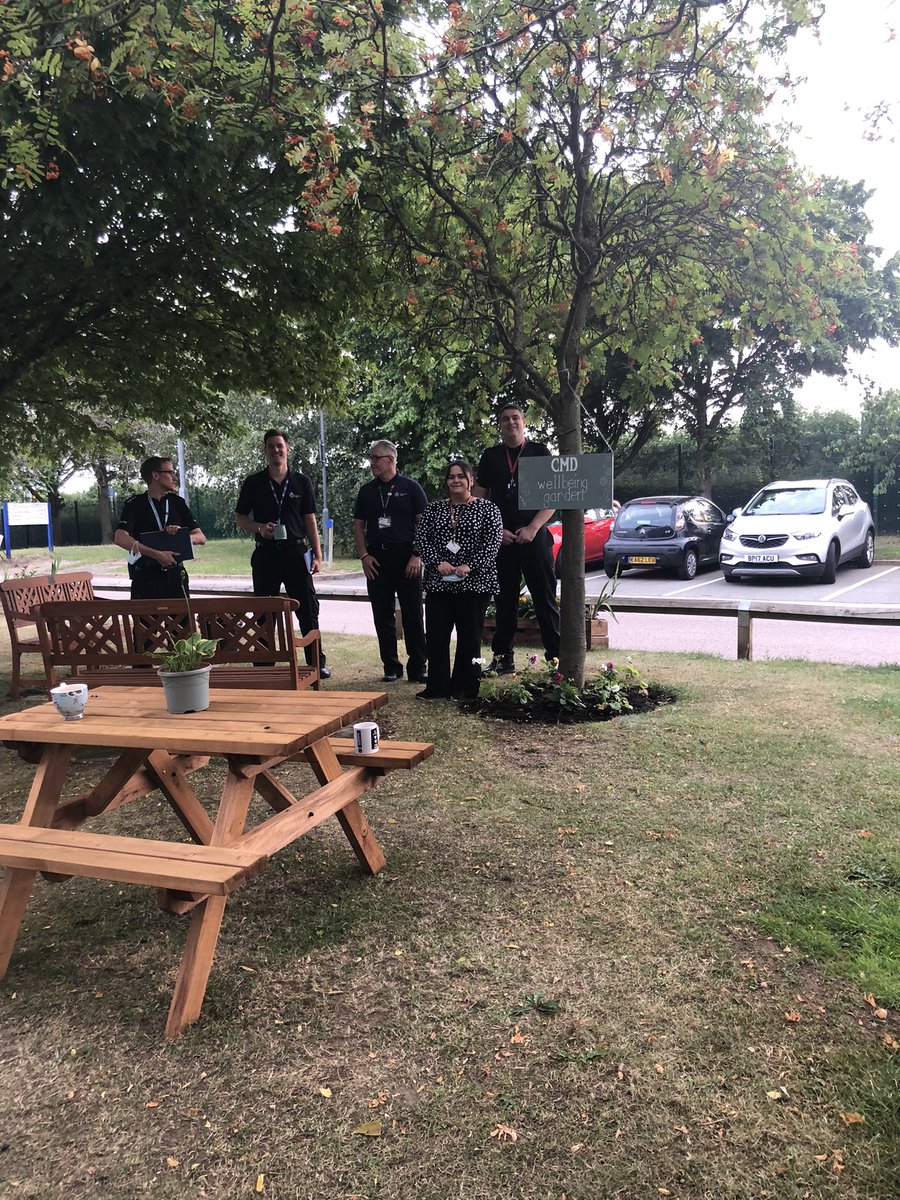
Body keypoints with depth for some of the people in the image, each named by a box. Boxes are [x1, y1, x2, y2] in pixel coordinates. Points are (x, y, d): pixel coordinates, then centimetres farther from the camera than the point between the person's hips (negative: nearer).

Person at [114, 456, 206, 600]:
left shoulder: (177, 503, 9)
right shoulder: (135, 504, -2)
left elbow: (201, 537, 6)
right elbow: (120, 538, -17)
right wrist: (156, 554, -25)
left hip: (175, 576, 3)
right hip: (146, 577, -3)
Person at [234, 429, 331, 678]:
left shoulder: (302, 481, 6)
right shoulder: (253, 483, 4)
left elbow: (310, 520, 7)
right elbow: (239, 518, 9)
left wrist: (317, 555, 1)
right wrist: (259, 528, -11)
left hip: (295, 552, 0)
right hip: (265, 553, 0)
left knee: (308, 610, 0)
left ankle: (317, 663, 9)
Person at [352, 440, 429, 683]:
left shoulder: (410, 488, 1)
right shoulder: (367, 490, 12)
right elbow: (358, 525, 14)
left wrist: (417, 556, -10)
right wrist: (364, 555, 1)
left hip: (407, 558, -4)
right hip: (376, 559, 4)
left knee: (413, 615, -2)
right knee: (383, 616, 6)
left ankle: (417, 668, 4)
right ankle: (391, 668, 15)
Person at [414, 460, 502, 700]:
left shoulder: (487, 509, 3)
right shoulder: (434, 509, 12)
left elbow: (493, 541, -6)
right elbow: (421, 538, 5)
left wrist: (470, 566, -17)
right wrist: (437, 563, -11)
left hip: (474, 583, -3)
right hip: (438, 582, 3)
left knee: (469, 636, 2)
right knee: (435, 635, 1)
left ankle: (465, 688, 13)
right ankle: (437, 687, 10)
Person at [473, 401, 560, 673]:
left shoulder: (539, 452, 6)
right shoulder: (491, 456, 11)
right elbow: (478, 500, 10)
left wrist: (532, 528, -10)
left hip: (534, 537, -2)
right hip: (500, 539, 2)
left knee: (546, 599, -2)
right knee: (505, 602, 8)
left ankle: (556, 656, 2)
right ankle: (502, 659, 15)